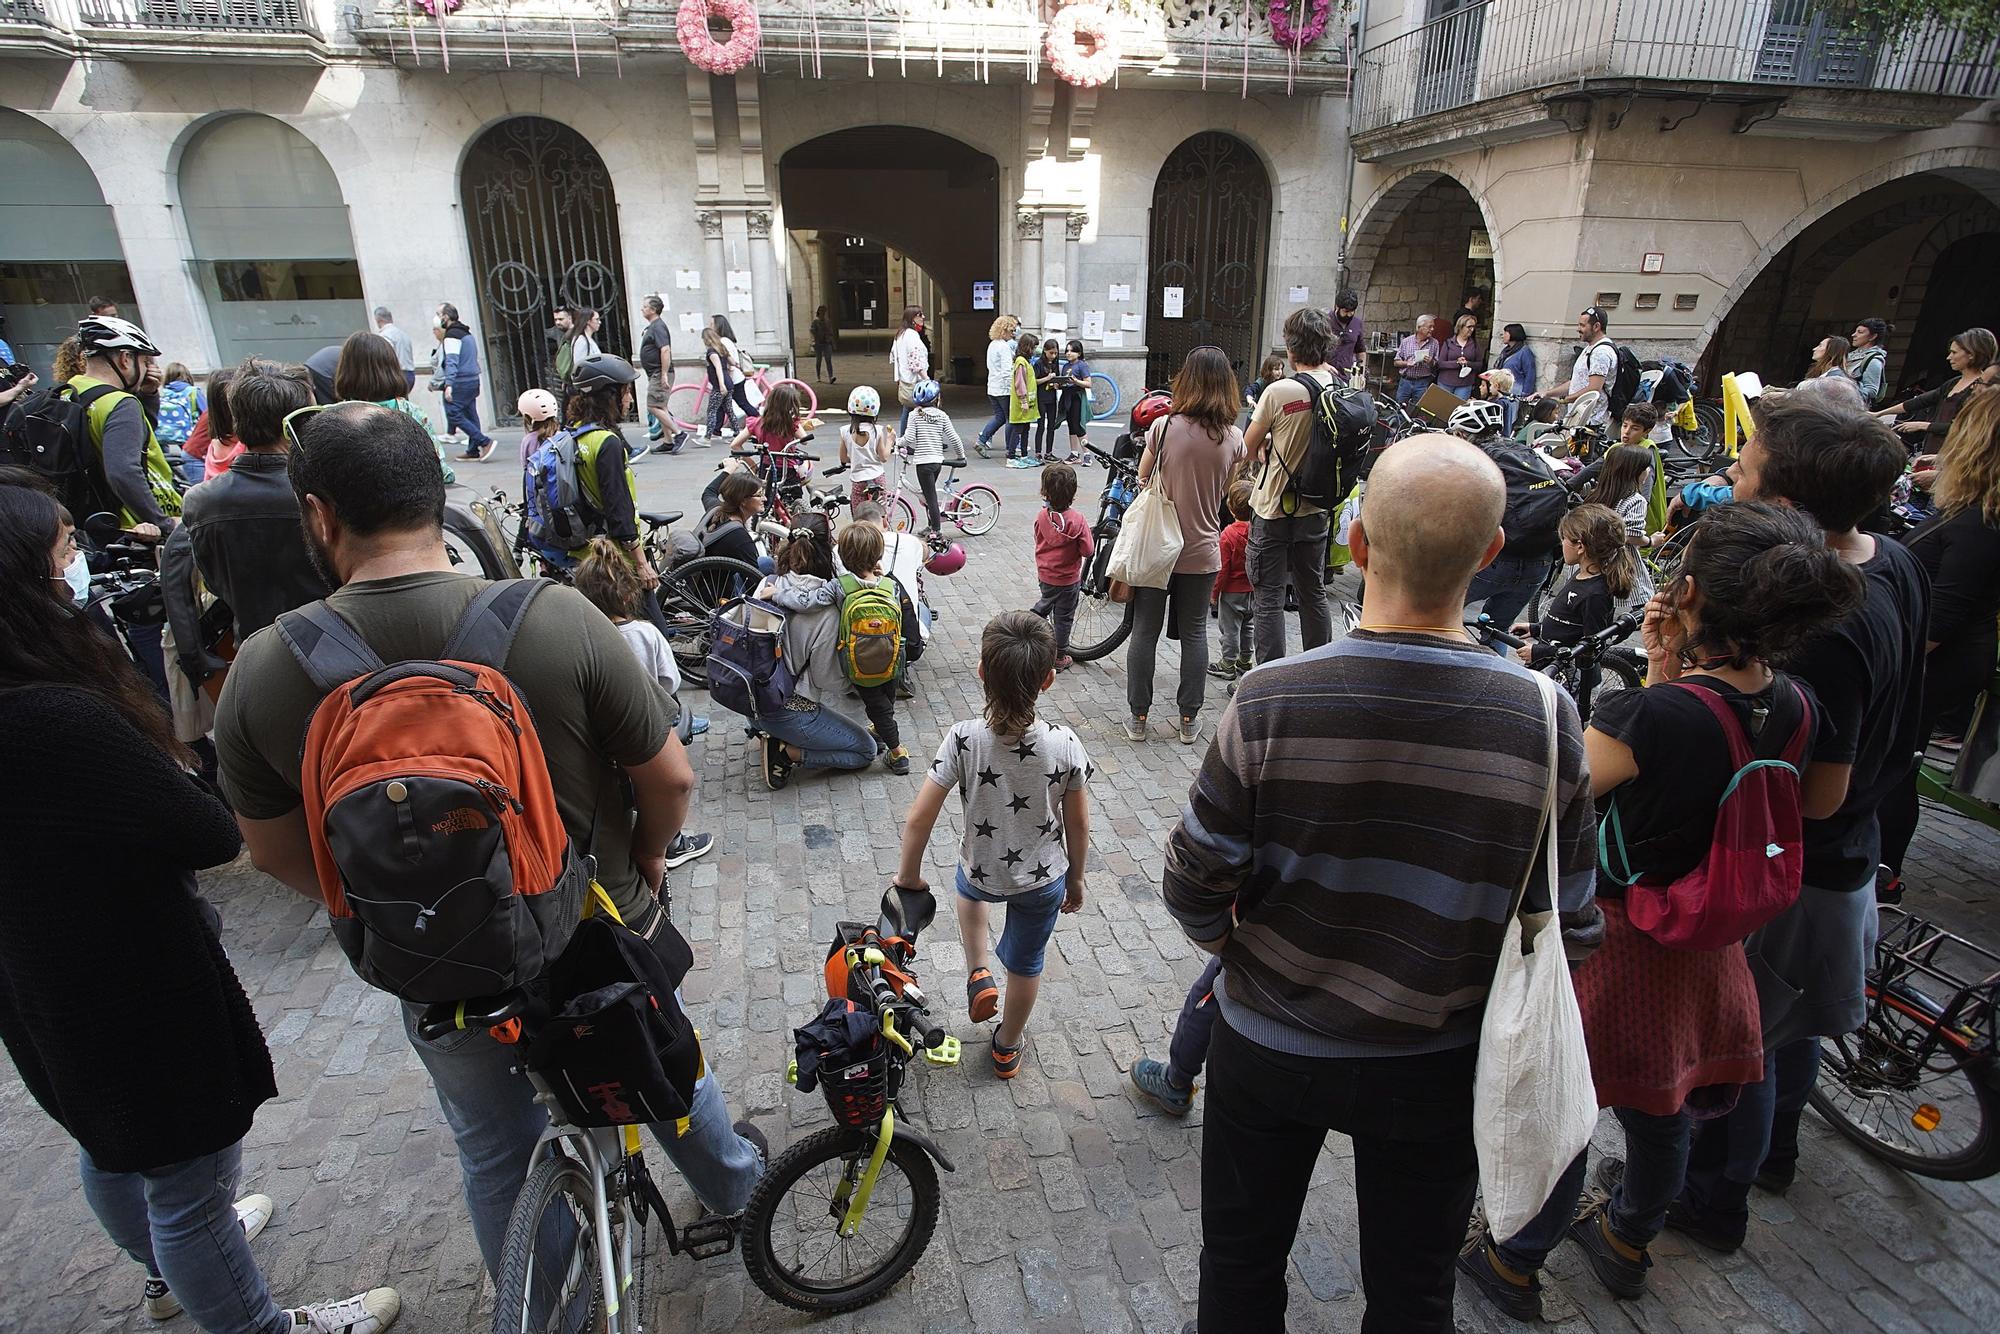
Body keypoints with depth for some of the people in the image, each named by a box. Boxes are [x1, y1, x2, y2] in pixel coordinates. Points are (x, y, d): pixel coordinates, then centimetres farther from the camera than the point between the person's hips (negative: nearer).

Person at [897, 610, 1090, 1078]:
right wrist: (1075, 879, 8)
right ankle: (1007, 1048, 48)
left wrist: (909, 874, -2)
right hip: (1044, 881, 0)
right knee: (1025, 964, 26)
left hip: (982, 873, 0)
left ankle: (978, 975, 29)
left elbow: (918, 819, -21)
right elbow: (1078, 824, -10)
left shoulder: (963, 739, -27)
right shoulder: (1065, 745, -24)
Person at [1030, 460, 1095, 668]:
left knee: (1045, 603, 32)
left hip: (1045, 575, 4)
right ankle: (1060, 658, 22)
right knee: (1063, 617, 11)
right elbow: (1088, 551, -17)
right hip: (1068, 579, -3)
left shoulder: (1041, 516, -11)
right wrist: (1089, 536, 1)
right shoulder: (1078, 520, -22)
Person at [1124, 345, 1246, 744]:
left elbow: (1142, 478, 3)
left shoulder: (1164, 426, -11)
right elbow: (1225, 492, 8)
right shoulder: (1233, 438, -4)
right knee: (1194, 633, 13)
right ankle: (1189, 719, 19)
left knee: (1145, 631, 9)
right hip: (1202, 551, 2)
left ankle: (1138, 718, 16)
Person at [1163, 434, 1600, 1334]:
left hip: (1269, 1045, -1)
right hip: (1437, 1061, 2)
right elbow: (1568, 929, -10)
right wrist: (1481, 998, 10)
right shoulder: (1545, 720, -20)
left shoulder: (1271, 701, -26)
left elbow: (1193, 886, -18)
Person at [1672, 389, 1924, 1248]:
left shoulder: (1824, 631, -35)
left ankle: (1714, 1200, 33)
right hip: (1848, 852, 9)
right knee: (1790, 1014, 29)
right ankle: (1775, 1148, 52)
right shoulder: (1895, 563, -5)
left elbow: (1818, 795, -27)